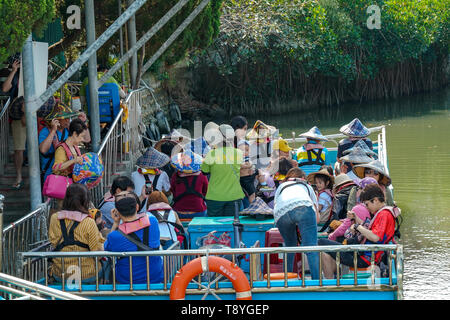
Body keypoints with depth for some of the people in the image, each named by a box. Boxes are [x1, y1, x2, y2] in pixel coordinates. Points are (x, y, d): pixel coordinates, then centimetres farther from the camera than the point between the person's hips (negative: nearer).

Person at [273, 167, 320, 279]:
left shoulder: (281, 187, 42)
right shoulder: (306, 186, 40)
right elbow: (317, 217, 40)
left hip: (280, 212, 2)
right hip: (303, 207, -2)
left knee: (290, 246, 22)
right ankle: (317, 279, -20)